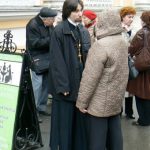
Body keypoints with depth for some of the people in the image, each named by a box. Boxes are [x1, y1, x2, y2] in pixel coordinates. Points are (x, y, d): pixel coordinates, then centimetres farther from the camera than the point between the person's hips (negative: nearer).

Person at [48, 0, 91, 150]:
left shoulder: (84, 31, 9)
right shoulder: (59, 30, -10)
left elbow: (87, 56, 11)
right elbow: (57, 60, -14)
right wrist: (62, 85, -18)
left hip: (81, 81, 6)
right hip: (66, 82, -6)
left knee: (79, 118, 13)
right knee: (65, 118, 4)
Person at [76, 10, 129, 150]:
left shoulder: (100, 45, -21)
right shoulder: (122, 42, 6)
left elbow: (90, 77, -20)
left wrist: (82, 101, -13)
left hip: (101, 101, -8)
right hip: (116, 97, 8)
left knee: (97, 135, 3)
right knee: (114, 132, 16)